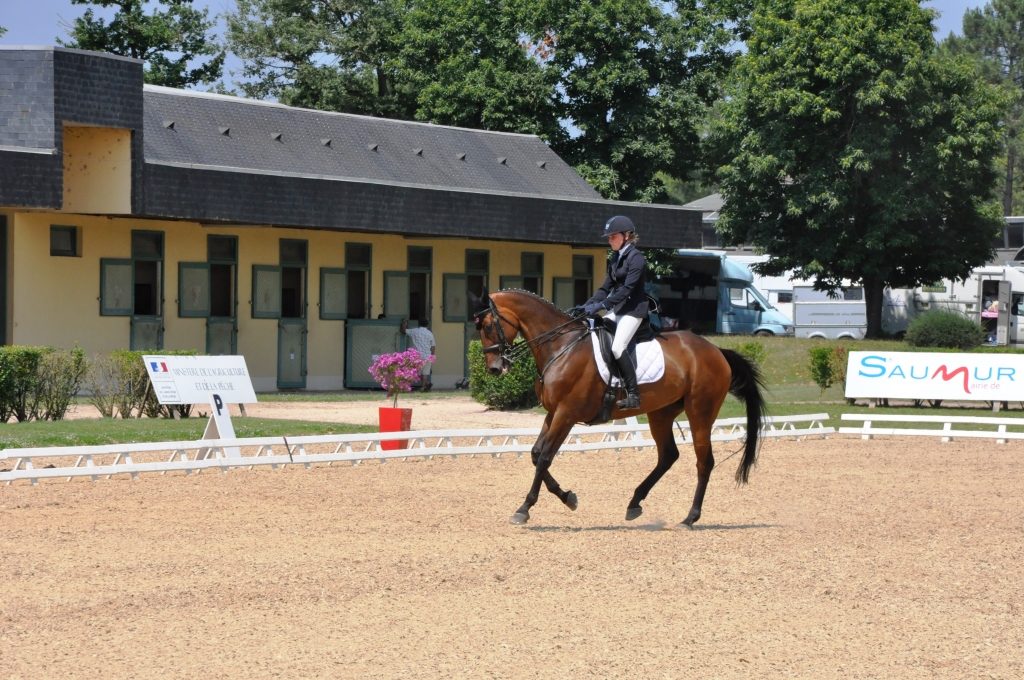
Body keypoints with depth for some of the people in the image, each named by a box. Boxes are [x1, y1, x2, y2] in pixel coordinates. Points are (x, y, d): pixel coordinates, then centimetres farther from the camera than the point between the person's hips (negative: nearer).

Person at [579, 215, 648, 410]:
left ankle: (633, 395, -20)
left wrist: (602, 305, -29)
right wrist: (588, 305, 0)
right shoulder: (615, 260, 14)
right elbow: (606, 288, 14)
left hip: (633, 310, -9)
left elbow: (627, 289, -22)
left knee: (617, 347, -24)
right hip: (616, 310, 9)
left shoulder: (636, 258, -13)